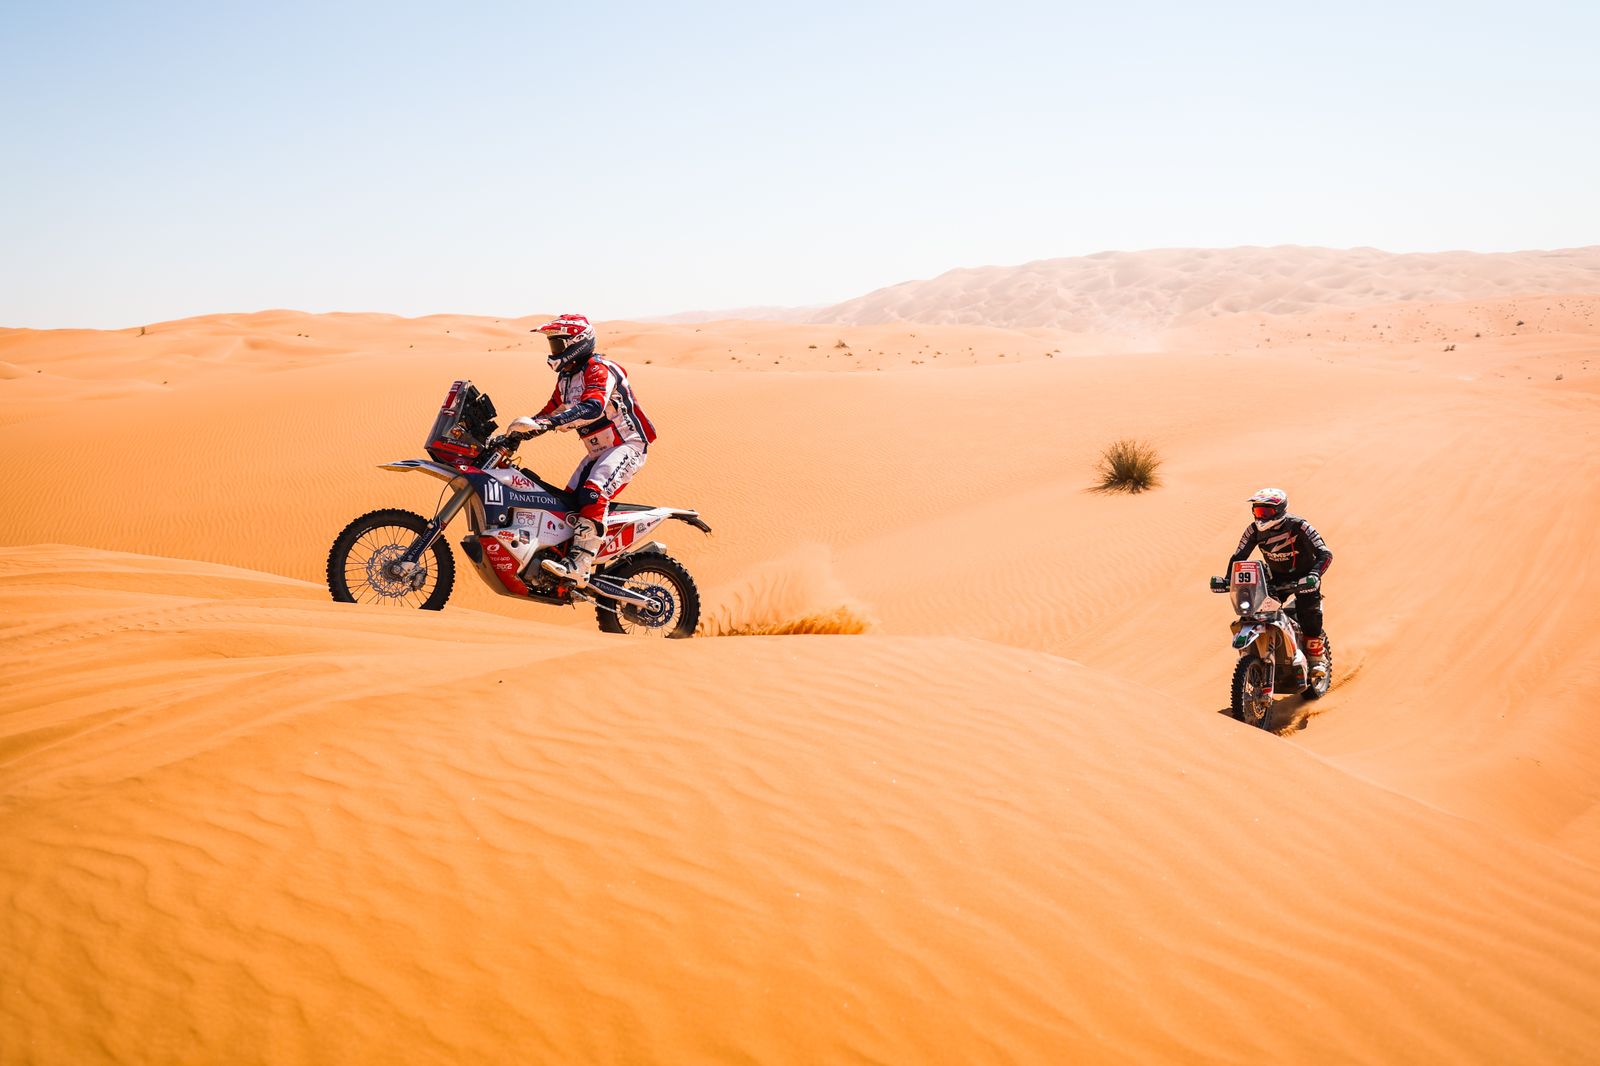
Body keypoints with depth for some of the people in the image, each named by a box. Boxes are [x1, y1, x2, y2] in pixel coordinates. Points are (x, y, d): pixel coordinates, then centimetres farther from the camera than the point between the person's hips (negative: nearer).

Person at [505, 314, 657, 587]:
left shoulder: (598, 369, -18)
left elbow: (594, 407, -36)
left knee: (593, 492, -30)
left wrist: (543, 422, -45)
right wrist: (522, 428, 7)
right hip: (598, 451, 10)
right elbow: (551, 410, 24)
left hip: (628, 445, -10)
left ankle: (580, 565, -36)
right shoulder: (566, 377, 13)